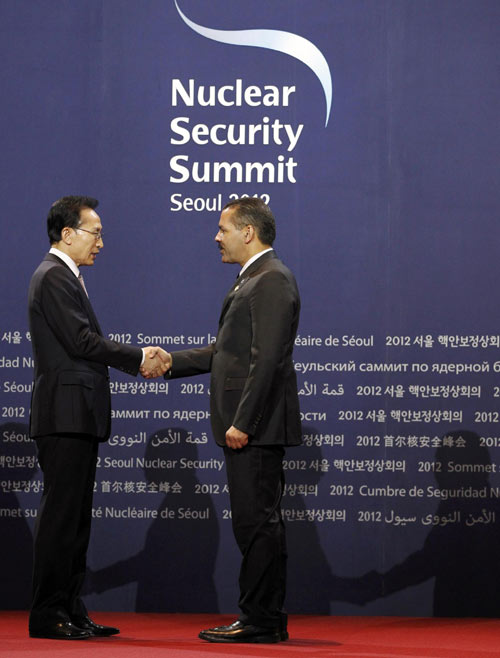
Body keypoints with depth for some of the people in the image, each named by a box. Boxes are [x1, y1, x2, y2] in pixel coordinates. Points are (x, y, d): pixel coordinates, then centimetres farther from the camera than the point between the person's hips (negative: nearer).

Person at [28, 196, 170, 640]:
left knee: (76, 517, 11)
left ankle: (70, 610, 15)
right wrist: (139, 358, -9)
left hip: (79, 418, 10)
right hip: (65, 415, -10)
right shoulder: (54, 277, -11)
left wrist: (139, 358, 9)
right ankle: (47, 615, -4)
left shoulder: (67, 278, 21)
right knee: (60, 515, -8)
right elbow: (82, 342, -19)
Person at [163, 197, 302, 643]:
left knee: (257, 522, -7)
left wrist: (242, 422, -23)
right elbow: (227, 351, 23)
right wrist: (171, 362, 18)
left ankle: (260, 623, -3)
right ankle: (267, 620, 18)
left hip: (257, 426, -11)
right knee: (260, 523, 12)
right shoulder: (254, 279, 20)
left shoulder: (272, 280, -13)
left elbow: (266, 358, -21)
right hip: (249, 426, 11)